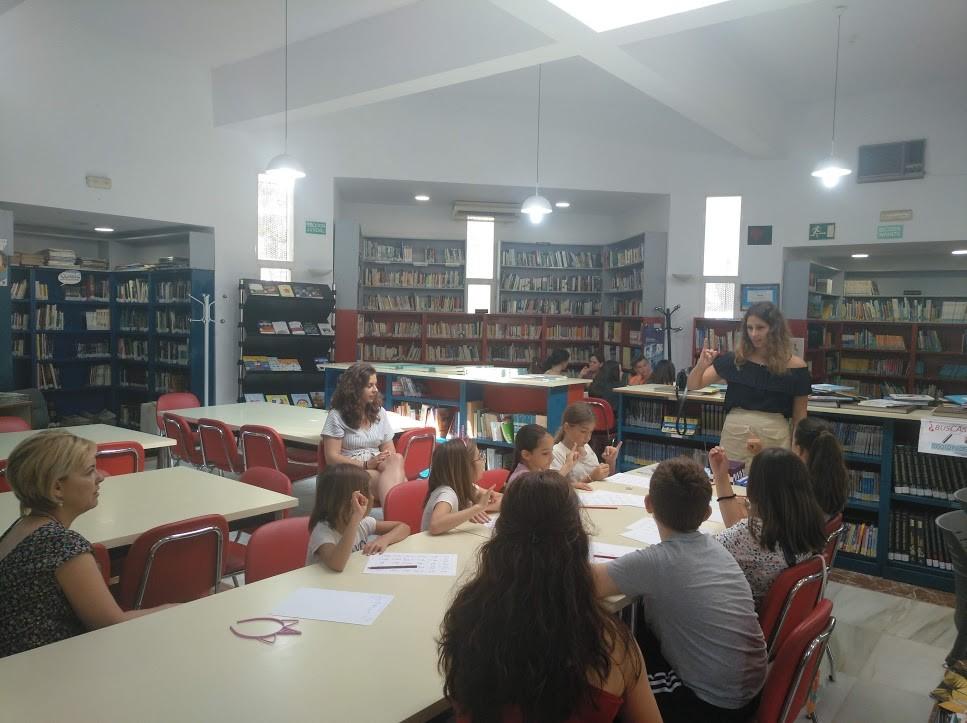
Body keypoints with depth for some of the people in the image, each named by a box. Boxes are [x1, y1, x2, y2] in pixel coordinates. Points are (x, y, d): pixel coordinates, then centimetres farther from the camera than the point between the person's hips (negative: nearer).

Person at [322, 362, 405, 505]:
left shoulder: (379, 412, 18)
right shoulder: (337, 416, 2)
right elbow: (332, 458, -4)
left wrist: (389, 461, -7)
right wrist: (366, 465, -15)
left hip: (379, 468, 5)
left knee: (397, 459, -35)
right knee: (396, 479, -36)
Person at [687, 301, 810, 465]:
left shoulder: (794, 367, -3)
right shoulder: (734, 359, 1)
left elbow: (799, 416, 4)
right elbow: (693, 385, 4)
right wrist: (701, 365, -15)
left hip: (774, 438, -1)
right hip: (734, 434, 2)